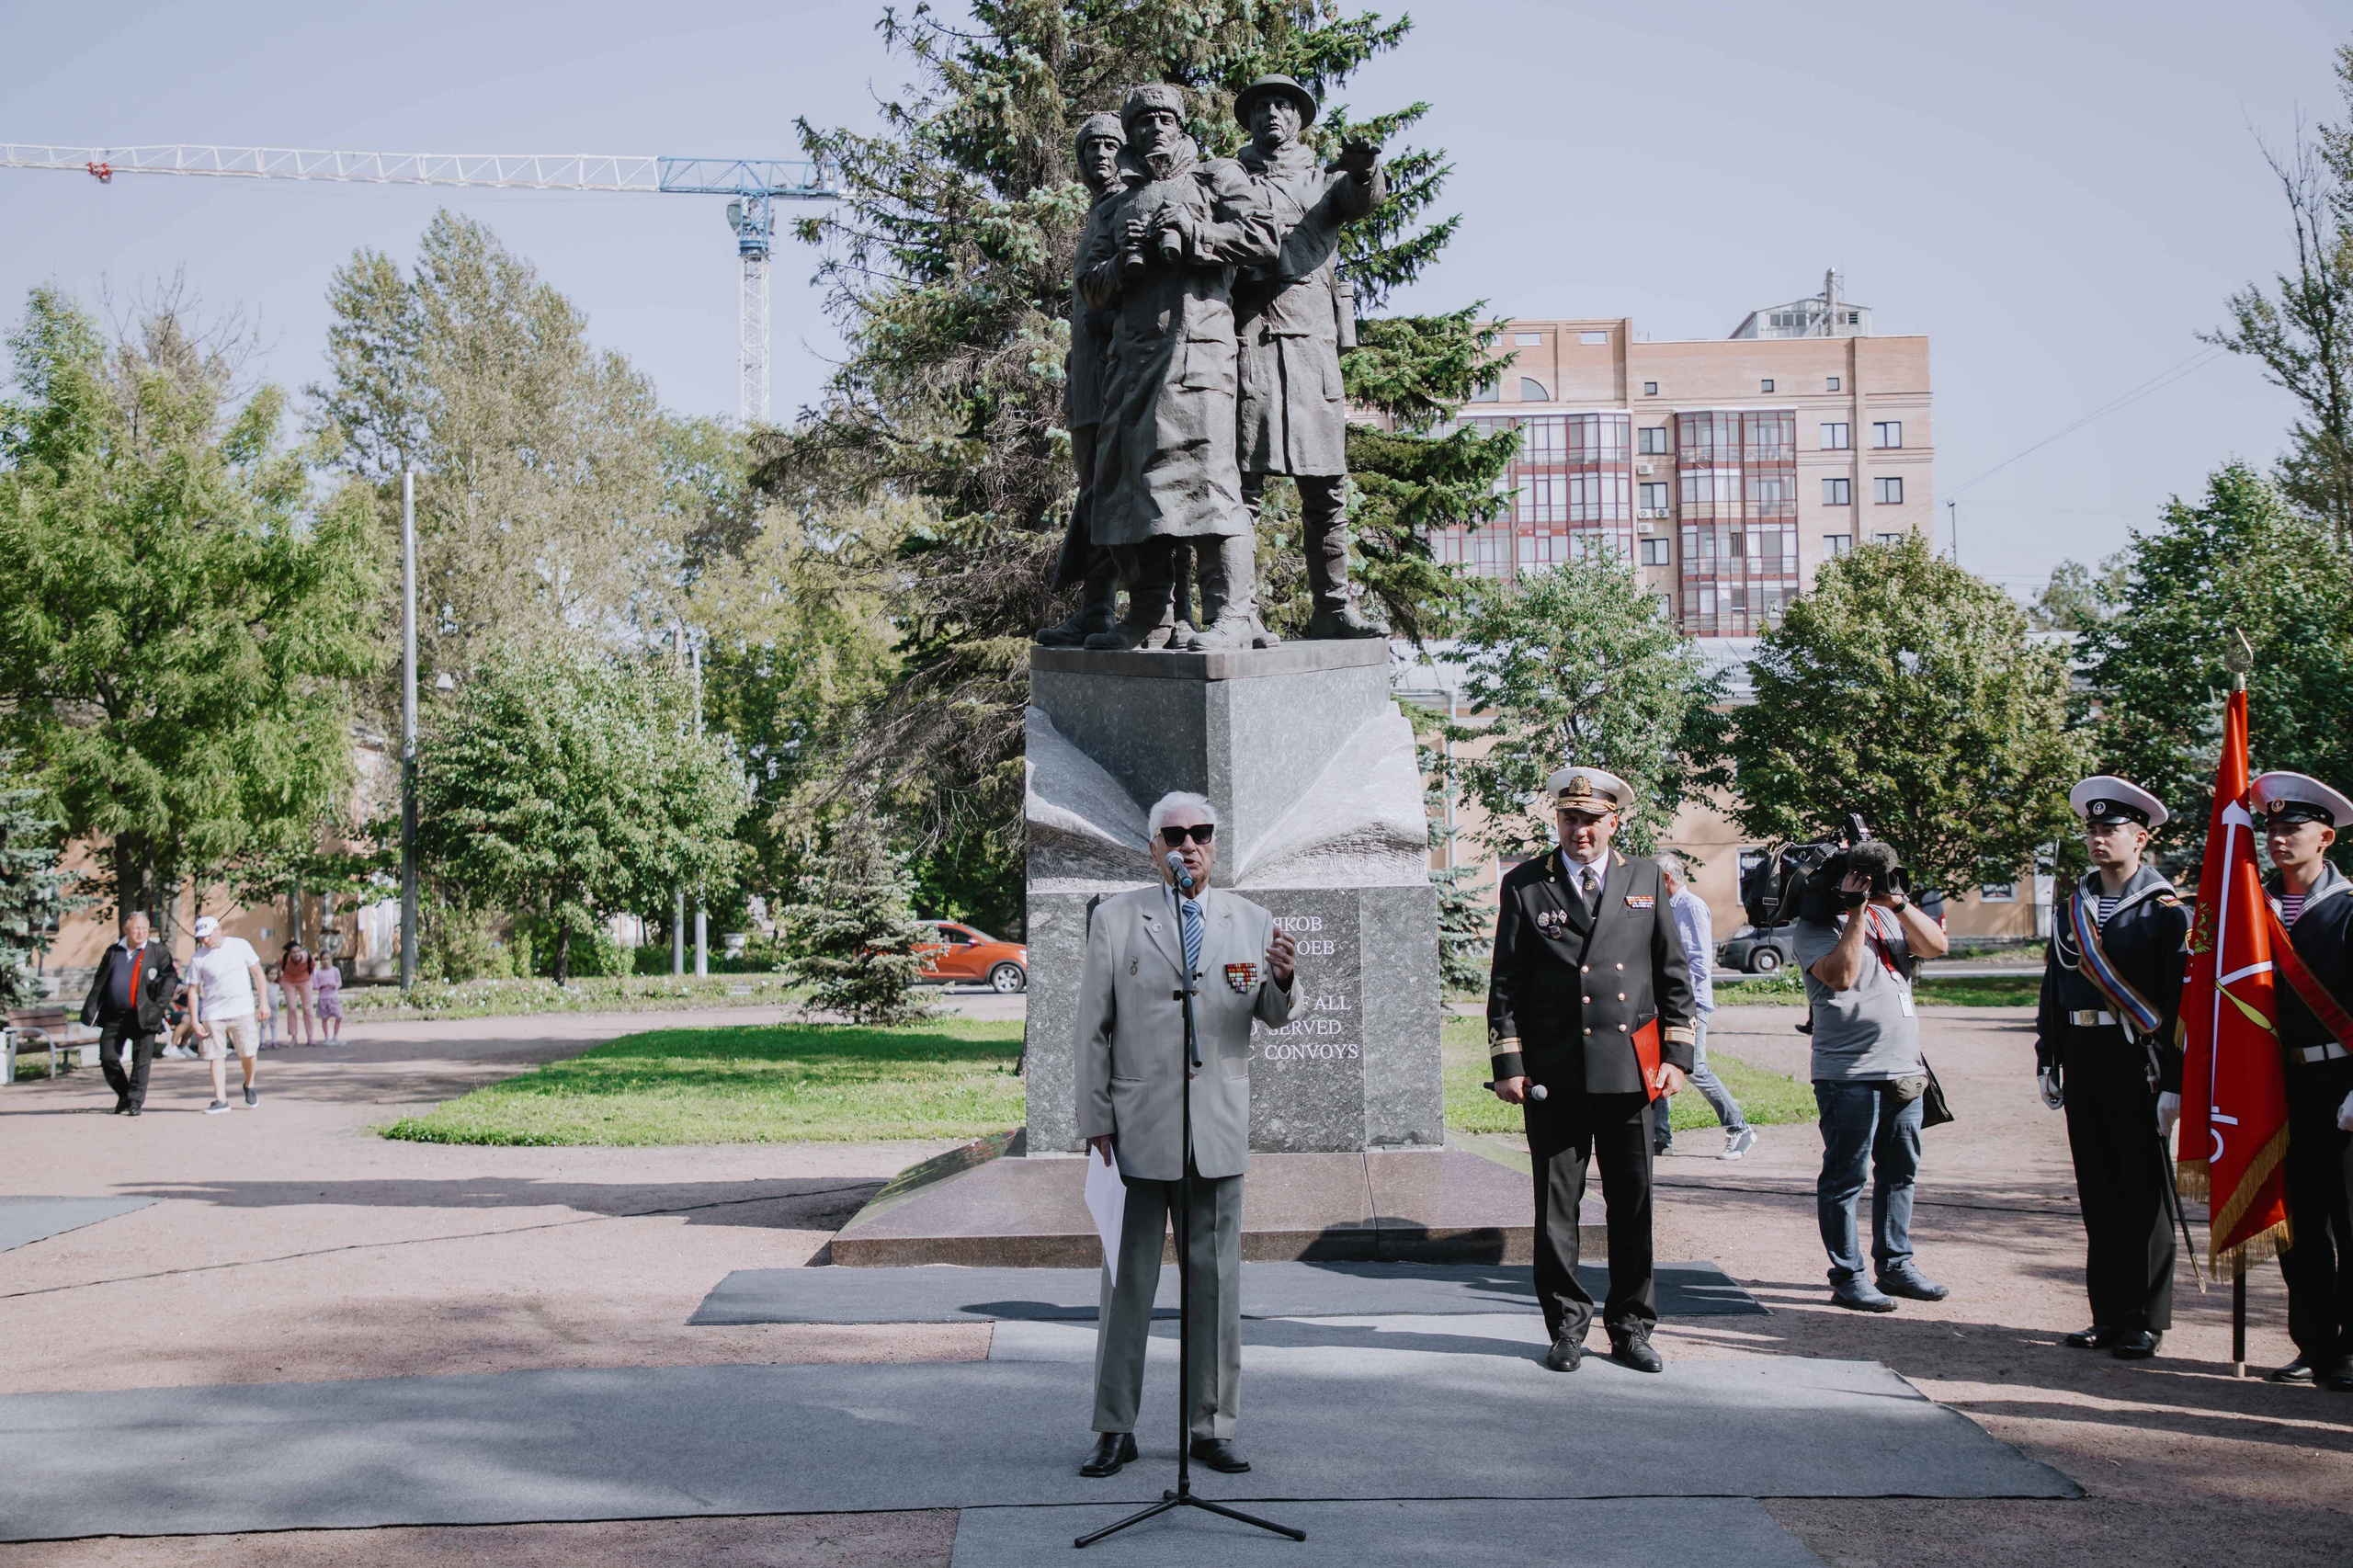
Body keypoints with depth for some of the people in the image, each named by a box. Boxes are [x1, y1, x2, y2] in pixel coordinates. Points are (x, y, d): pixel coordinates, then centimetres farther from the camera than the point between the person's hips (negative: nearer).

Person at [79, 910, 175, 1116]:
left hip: (142, 1016, -4)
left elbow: (170, 977, -3)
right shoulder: (113, 952, 14)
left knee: (141, 1060, -4)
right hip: (114, 1016, 4)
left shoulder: (158, 952, 2)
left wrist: (161, 1005, -14)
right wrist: (91, 1010, 8)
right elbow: (99, 982, 15)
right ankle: (124, 1095, 21)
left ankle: (136, 1101, 3)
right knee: (108, 1057, 3)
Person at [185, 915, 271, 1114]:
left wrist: (263, 1002, 2)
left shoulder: (240, 946, 1)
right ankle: (220, 1100, 2)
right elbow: (193, 990, 5)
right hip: (213, 1014, 1)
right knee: (216, 1056, -2)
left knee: (247, 1053, -4)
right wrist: (195, 1021, 0)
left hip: (241, 1010, -1)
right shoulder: (198, 958, 1)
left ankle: (249, 1085, 23)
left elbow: (257, 974, 7)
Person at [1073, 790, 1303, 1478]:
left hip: (1218, 1134, 2)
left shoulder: (1250, 921, 10)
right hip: (1138, 1130, -2)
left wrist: (1283, 982, -16)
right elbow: (1093, 1027, 2)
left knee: (1215, 1282, 7)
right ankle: (1114, 1428, 11)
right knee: (1127, 1282, 3)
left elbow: (1275, 1016, 8)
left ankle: (1212, 1426, 16)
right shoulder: (1115, 919, 3)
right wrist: (1095, 1122, -3)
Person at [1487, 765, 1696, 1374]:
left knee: (1633, 1205, 6)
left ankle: (1632, 1327, 17)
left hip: (1630, 1069, 1)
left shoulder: (1646, 880, 9)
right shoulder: (1525, 885, 4)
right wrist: (1508, 1064, -3)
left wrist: (1676, 1055, 4)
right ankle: (1566, 1325, 15)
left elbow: (1674, 975, 11)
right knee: (1556, 1207, 3)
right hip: (1554, 1073, -1)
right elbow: (1505, 983, 4)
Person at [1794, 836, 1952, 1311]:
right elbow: (1841, 974, -21)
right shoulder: (1814, 928, -5)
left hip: (1904, 1071, 7)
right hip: (1849, 1074, -7)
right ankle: (1847, 1276, 2)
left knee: (1900, 1172, 14)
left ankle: (1894, 1265, 24)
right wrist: (1857, 910, -17)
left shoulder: (1888, 914, 15)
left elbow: (1935, 945, 3)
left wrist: (1898, 902, -7)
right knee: (1845, 1178, -3)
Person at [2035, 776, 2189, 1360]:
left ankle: (2145, 1321, 8)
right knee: (2098, 1192, 10)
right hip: (2083, 1060, 6)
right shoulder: (2071, 905, 13)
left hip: (2138, 1064, -6)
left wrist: (2175, 1083, -13)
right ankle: (2108, 1315, 18)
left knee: (2144, 1194, 0)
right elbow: (2054, 987, 17)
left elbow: (2182, 999, -8)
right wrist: (2048, 1063, 12)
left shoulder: (2165, 908, -5)